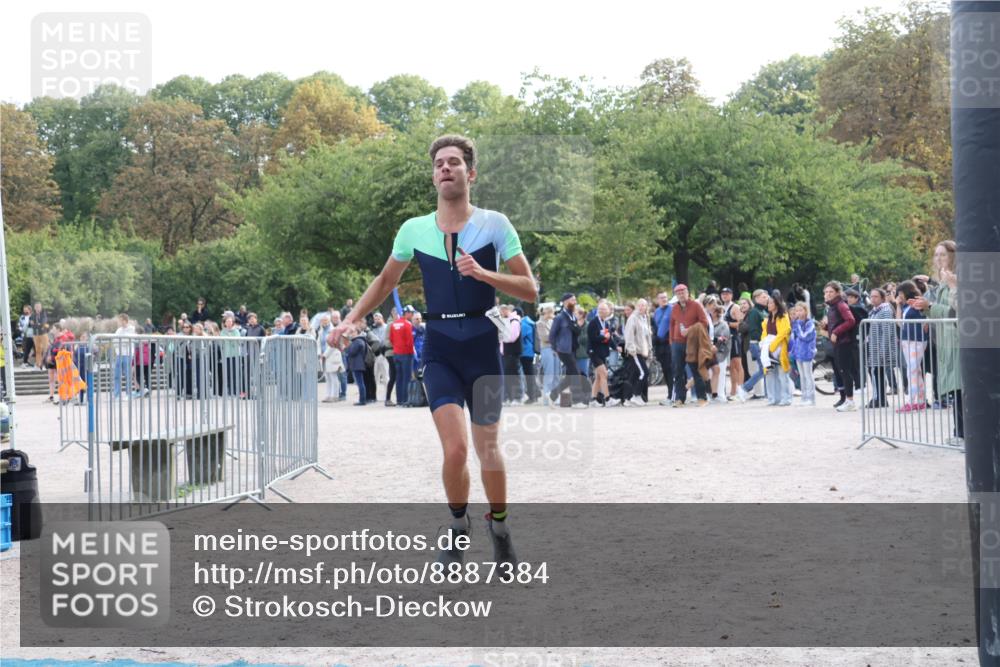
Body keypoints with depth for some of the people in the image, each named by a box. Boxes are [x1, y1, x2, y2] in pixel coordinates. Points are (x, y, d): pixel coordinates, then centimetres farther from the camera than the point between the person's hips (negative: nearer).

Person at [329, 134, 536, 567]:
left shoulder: (494, 224, -2)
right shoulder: (414, 229, 4)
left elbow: (530, 290, -4)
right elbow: (387, 279, 21)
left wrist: (483, 273, -18)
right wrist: (353, 317, 11)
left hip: (482, 343, -1)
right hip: (439, 346, 1)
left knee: (487, 447, 6)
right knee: (455, 448, -14)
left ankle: (499, 527, 32)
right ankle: (458, 525, 14)